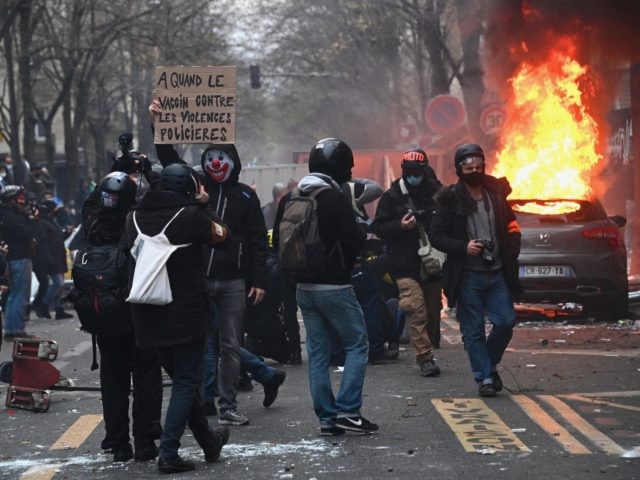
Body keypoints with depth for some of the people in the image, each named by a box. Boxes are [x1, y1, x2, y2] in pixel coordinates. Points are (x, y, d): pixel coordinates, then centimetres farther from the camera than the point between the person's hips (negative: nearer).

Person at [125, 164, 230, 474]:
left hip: (149, 314, 6)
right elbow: (220, 234, 5)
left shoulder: (135, 217, 2)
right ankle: (168, 454, -4)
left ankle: (208, 441, 32)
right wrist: (201, 206, 18)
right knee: (187, 382, 4)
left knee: (182, 379, 19)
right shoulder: (191, 216, -11)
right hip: (186, 313, -5)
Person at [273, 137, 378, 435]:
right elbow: (354, 241, -17)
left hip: (304, 288, 7)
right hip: (334, 287, -7)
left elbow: (277, 240, 13)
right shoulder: (334, 198, -16)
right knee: (357, 345, 4)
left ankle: (327, 417, 10)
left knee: (317, 352, 10)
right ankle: (347, 410, -3)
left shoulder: (290, 199, 7)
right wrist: (364, 233, 4)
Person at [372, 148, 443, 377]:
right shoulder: (392, 196, 1)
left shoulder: (435, 193, 5)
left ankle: (427, 353, 25)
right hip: (404, 265, -3)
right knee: (416, 309, -15)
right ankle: (424, 357, -16)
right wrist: (401, 226, -16)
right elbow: (379, 227, 1)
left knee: (433, 310, 9)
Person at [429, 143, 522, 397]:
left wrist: (512, 253, 3)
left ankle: (490, 364, 22)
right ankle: (485, 377, 9)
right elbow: (435, 235, -4)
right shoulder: (450, 200, -4)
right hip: (467, 276, -3)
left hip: (497, 273, 3)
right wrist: (464, 247, -16)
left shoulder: (496, 193, 7)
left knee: (506, 322, -1)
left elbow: (510, 227, 18)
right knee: (473, 330, 0)